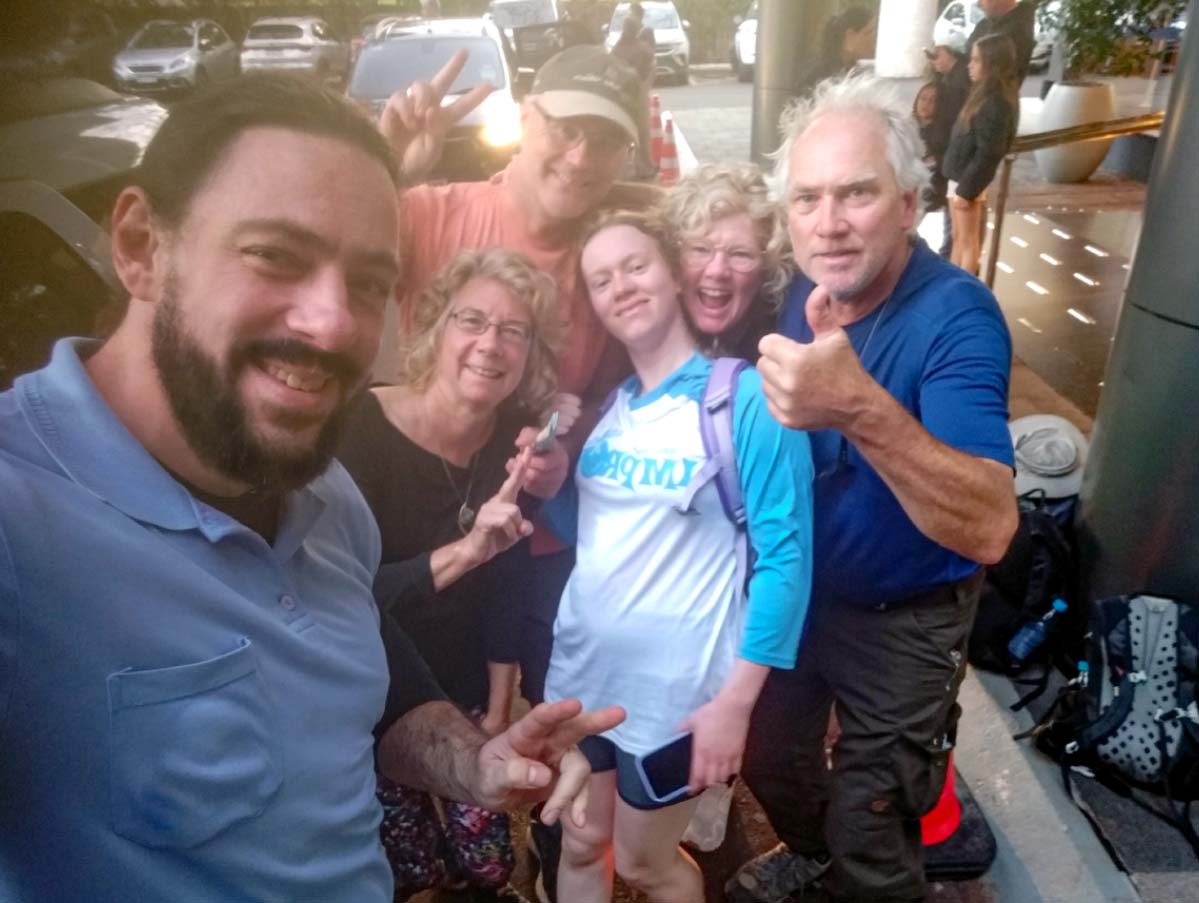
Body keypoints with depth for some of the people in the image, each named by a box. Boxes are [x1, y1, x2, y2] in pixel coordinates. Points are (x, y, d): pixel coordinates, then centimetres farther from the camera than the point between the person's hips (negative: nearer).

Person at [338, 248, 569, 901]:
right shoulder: (360, 430, -21)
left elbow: (504, 582, 1)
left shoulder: (516, 438, -6)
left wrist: (499, 708, 5)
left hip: (465, 701, 4)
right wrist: (463, 551, -39)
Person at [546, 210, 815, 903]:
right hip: (579, 669, 6)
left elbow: (784, 553, -16)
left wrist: (736, 698, -19)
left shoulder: (746, 397, -14)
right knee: (581, 846, 22)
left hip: (673, 689, -5)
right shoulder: (607, 404, 5)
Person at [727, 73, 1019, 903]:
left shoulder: (957, 316, -28)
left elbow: (989, 530, -41)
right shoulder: (792, 295, -10)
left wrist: (863, 409, -56)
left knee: (869, 833, 12)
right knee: (767, 756, 25)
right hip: (795, 588, 6)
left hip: (902, 619, -5)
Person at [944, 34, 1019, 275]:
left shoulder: (996, 102, -18)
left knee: (968, 241, 0)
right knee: (958, 238, 16)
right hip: (960, 177, 9)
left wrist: (967, 189, -20)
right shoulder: (983, 94, 11)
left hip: (969, 181, -9)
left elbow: (988, 153, -21)